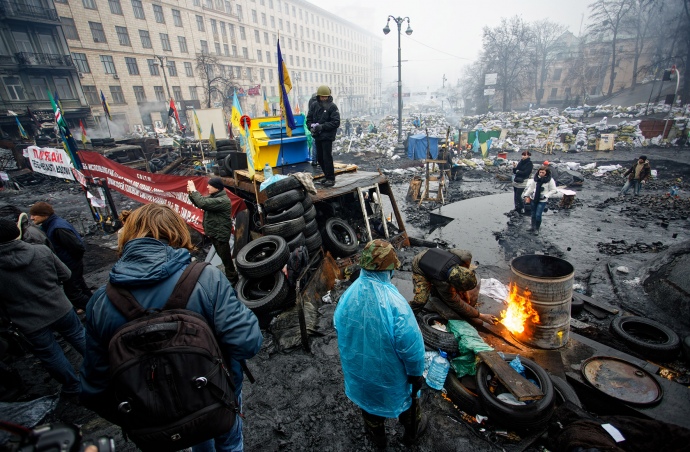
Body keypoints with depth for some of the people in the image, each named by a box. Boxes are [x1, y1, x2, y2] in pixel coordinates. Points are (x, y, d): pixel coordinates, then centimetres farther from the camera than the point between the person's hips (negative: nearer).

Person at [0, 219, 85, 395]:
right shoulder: (42, 251, -12)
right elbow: (65, 274, -3)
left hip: (31, 323, -1)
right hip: (60, 309, 2)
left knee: (50, 354, 17)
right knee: (79, 336, 22)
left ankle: (73, 386, 32)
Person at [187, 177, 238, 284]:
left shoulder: (223, 200, -23)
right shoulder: (213, 196, 9)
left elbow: (203, 203, -31)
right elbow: (199, 203, 11)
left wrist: (193, 190, -20)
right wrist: (191, 193, -6)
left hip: (220, 235, -10)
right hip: (214, 233, 10)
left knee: (225, 258, 0)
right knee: (222, 256, 21)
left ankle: (232, 279, 13)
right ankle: (230, 275, 36)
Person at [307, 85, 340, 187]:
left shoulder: (332, 107, -7)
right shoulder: (314, 105, 6)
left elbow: (336, 122, -13)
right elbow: (309, 119, 11)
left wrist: (322, 126, -20)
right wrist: (312, 126, -10)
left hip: (327, 136, -6)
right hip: (317, 136, 6)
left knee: (327, 157, -6)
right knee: (319, 157, 12)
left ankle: (331, 178, 4)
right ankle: (327, 175, 27)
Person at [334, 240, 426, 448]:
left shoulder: (348, 296, -19)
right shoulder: (393, 302, -35)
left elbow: (339, 328, -3)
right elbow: (411, 345, -26)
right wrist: (416, 372, -7)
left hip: (358, 368, 4)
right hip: (390, 372, -3)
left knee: (368, 397, 31)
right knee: (405, 396, 28)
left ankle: (377, 435, 58)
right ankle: (412, 430, 57)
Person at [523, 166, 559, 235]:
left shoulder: (550, 180, -11)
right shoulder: (535, 179, -1)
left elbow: (553, 190, -6)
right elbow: (531, 187, 8)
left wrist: (545, 196, -16)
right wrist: (526, 195, 2)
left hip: (542, 201, -4)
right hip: (533, 199, 4)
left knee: (538, 215, -7)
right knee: (533, 214, 14)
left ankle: (537, 229, 10)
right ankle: (533, 227, 30)